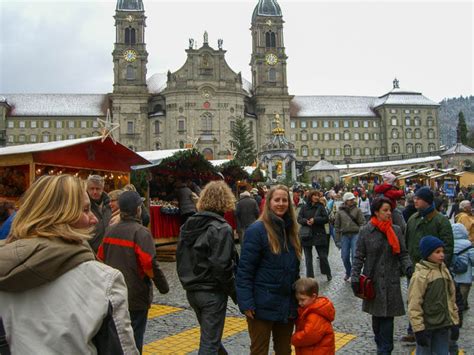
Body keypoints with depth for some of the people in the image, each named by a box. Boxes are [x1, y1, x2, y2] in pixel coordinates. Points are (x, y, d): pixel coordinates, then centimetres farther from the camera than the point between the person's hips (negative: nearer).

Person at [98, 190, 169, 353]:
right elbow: (149, 265, -22)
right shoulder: (141, 232, -17)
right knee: (134, 339, 6)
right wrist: (163, 286, -10)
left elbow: (101, 258, 9)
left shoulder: (110, 230, 4)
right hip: (136, 295, -6)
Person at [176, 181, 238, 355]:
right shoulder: (221, 229, -17)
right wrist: (234, 292, -8)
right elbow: (222, 266, -21)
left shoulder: (188, 224, 5)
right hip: (212, 293, -7)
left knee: (209, 333, 24)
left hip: (192, 291, 7)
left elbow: (180, 256, 9)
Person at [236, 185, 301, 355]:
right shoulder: (257, 230, -14)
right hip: (263, 305, -6)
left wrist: (297, 298, 16)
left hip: (287, 304, 7)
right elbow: (244, 269, -16)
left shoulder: (290, 229, 8)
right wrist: (246, 302, -20)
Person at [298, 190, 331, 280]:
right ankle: (310, 276, 18)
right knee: (308, 258, 8)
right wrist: (306, 221, -19)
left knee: (323, 256, 3)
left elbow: (326, 219, -5)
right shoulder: (304, 207, 4)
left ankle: (328, 273, 23)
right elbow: (299, 219, 1)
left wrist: (315, 220, -16)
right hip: (306, 235, 2)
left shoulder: (321, 207, 1)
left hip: (319, 234, -1)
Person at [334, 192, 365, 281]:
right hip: (344, 235, 2)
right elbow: (337, 226, 8)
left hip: (355, 235, -2)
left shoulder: (357, 210, 3)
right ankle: (348, 272, 30)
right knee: (345, 257, 5)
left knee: (355, 256, -5)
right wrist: (337, 240, 5)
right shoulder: (340, 212, 6)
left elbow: (362, 223, 0)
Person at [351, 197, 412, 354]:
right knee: (376, 314, 11)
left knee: (387, 316, -2)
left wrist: (409, 268, -12)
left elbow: (403, 254, 6)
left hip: (391, 281, 1)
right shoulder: (365, 231, -3)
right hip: (373, 280, -1)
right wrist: (355, 278, -9)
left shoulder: (396, 230, 3)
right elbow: (359, 257, -2)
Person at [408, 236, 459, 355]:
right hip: (426, 326, -6)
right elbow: (414, 305, -16)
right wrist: (418, 329, -16)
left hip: (443, 326, 6)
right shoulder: (420, 275, -16)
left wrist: (454, 322, 13)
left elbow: (451, 298, 14)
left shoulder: (444, 271, 6)